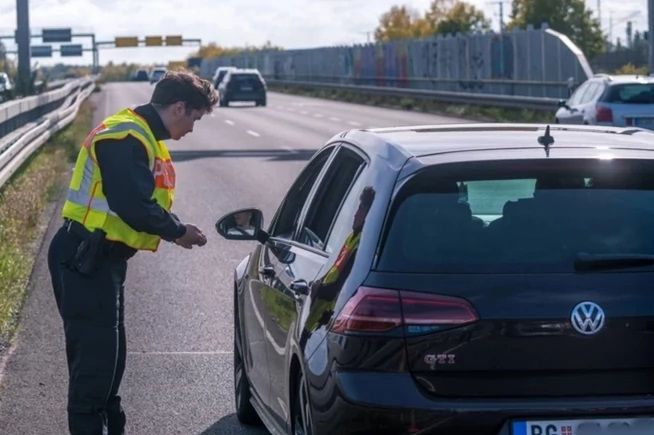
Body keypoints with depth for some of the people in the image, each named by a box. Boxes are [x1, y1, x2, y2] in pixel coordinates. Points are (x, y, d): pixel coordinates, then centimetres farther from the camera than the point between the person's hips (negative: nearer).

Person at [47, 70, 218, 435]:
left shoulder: (141, 137, 15)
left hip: (100, 258, 11)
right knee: (94, 354, -7)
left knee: (109, 352, 17)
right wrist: (178, 231, -11)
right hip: (85, 261, -11)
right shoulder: (127, 138, -20)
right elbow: (134, 207, -26)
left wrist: (175, 229, 5)